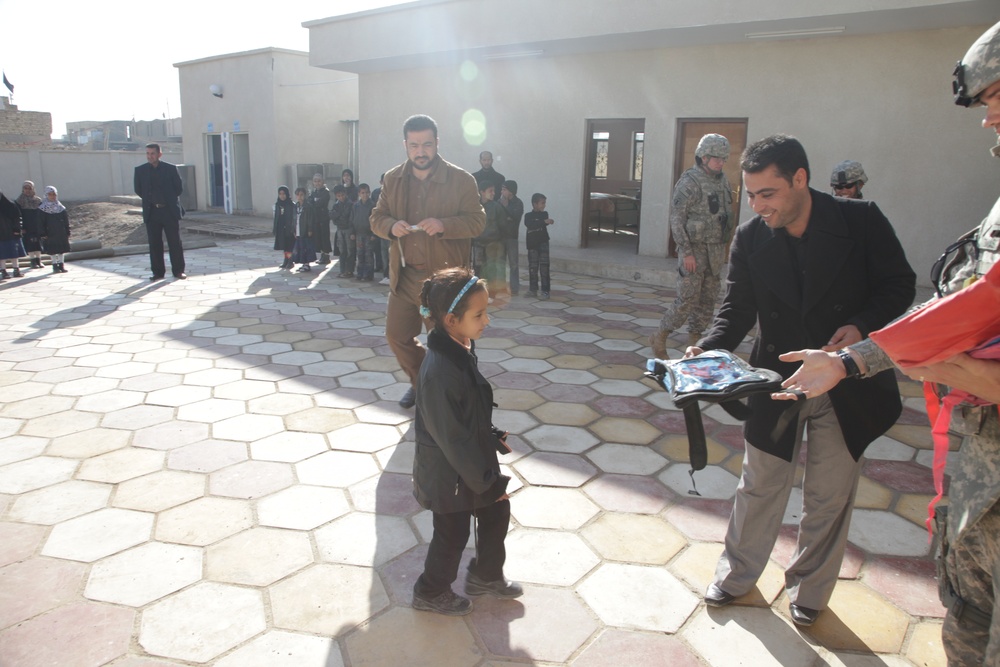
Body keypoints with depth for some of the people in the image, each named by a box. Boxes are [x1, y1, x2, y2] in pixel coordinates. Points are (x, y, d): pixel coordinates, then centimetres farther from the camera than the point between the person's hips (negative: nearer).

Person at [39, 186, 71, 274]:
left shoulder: (60, 207, 7)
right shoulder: (43, 208, -2)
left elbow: (66, 221, 9)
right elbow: (41, 223, -3)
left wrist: (67, 232, 6)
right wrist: (43, 233, -9)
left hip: (61, 233, 3)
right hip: (50, 234, -3)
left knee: (61, 250, 6)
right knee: (52, 250, 1)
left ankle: (61, 265, 13)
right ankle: (55, 265, 8)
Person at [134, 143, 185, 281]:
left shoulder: (170, 169, -1)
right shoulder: (140, 170, 4)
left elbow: (179, 187, 4)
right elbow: (138, 189, 12)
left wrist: (170, 200, 7)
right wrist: (149, 200, 10)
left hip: (170, 211, -2)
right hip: (151, 212, 2)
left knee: (175, 242, 1)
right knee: (154, 244, 4)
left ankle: (178, 270, 9)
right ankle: (158, 272, 12)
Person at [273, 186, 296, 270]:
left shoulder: (292, 205, -8)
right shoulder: (277, 205, 8)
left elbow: (294, 218, -9)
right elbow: (276, 218, 11)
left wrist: (293, 229, -14)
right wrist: (275, 230, 8)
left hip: (289, 228, -5)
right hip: (280, 229, 5)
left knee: (289, 246, -2)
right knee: (283, 246, 9)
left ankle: (290, 261, 7)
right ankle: (286, 260, 17)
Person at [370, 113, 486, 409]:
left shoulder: (461, 179, -7)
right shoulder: (393, 179, 6)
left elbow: (477, 221, -8)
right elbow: (377, 218, 10)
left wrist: (444, 225, -26)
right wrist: (391, 226, -14)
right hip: (404, 275, 5)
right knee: (397, 336, 13)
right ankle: (421, 382, 37)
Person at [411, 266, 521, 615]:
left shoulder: (462, 349, -5)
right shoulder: (441, 371, -34)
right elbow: (453, 438, -27)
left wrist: (492, 436, 9)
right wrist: (487, 482, -18)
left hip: (473, 458, 8)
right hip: (449, 473, -8)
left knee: (496, 511, 21)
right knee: (452, 534, 13)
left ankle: (486, 575, 45)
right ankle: (431, 592, 40)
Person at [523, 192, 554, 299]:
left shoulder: (545, 214, 5)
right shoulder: (528, 215, -1)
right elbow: (529, 224, -22)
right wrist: (544, 222, -30)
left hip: (543, 243, 0)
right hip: (532, 244, 0)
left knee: (544, 267, -8)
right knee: (533, 267, 7)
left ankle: (545, 290, -7)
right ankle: (533, 289, 19)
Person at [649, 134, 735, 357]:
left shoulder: (722, 181, 10)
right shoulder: (689, 183, -13)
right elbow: (676, 219, -15)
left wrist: (724, 246, 15)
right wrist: (687, 252, -18)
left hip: (716, 252, 7)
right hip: (695, 249, -7)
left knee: (708, 299, 10)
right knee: (687, 300, -7)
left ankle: (694, 341, 21)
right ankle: (659, 337, 8)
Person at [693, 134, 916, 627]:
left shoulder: (861, 221, -11)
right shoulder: (750, 238, -7)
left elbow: (900, 285, -3)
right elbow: (737, 309, -4)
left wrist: (863, 326, -21)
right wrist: (708, 350, -23)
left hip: (848, 382, -1)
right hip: (777, 383, 1)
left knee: (829, 497, 13)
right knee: (759, 487, 13)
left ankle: (809, 590, 36)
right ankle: (737, 574, 35)